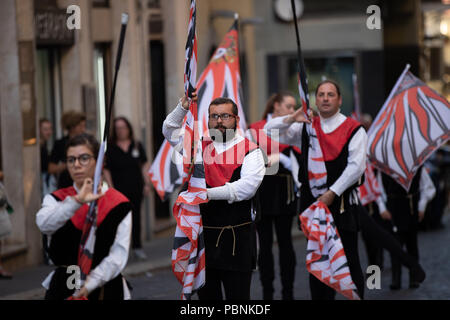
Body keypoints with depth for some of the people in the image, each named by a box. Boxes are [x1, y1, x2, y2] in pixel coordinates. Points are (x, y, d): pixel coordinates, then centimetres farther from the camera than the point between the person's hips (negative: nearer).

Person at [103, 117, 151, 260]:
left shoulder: (137, 146, 8)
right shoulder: (110, 148, 0)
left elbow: (144, 165, 11)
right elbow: (106, 170, -1)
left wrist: (147, 183, 4)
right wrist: (111, 188, -8)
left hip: (136, 189, 3)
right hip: (119, 189, -3)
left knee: (136, 217, 8)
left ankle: (137, 246, 17)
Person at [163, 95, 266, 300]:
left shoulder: (250, 150, -2)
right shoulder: (201, 146, 13)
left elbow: (248, 186, -15)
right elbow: (170, 131, 17)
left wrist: (209, 193, -19)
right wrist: (184, 106, 1)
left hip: (237, 236, -4)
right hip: (204, 234, 4)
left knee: (237, 295, -2)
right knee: (207, 294, 11)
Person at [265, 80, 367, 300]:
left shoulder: (354, 129, -1)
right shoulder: (306, 127, 12)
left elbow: (356, 166, -9)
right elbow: (269, 131, 9)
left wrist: (332, 193, -14)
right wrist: (290, 119, -10)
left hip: (342, 203, -4)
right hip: (312, 203, 4)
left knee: (349, 260, -3)